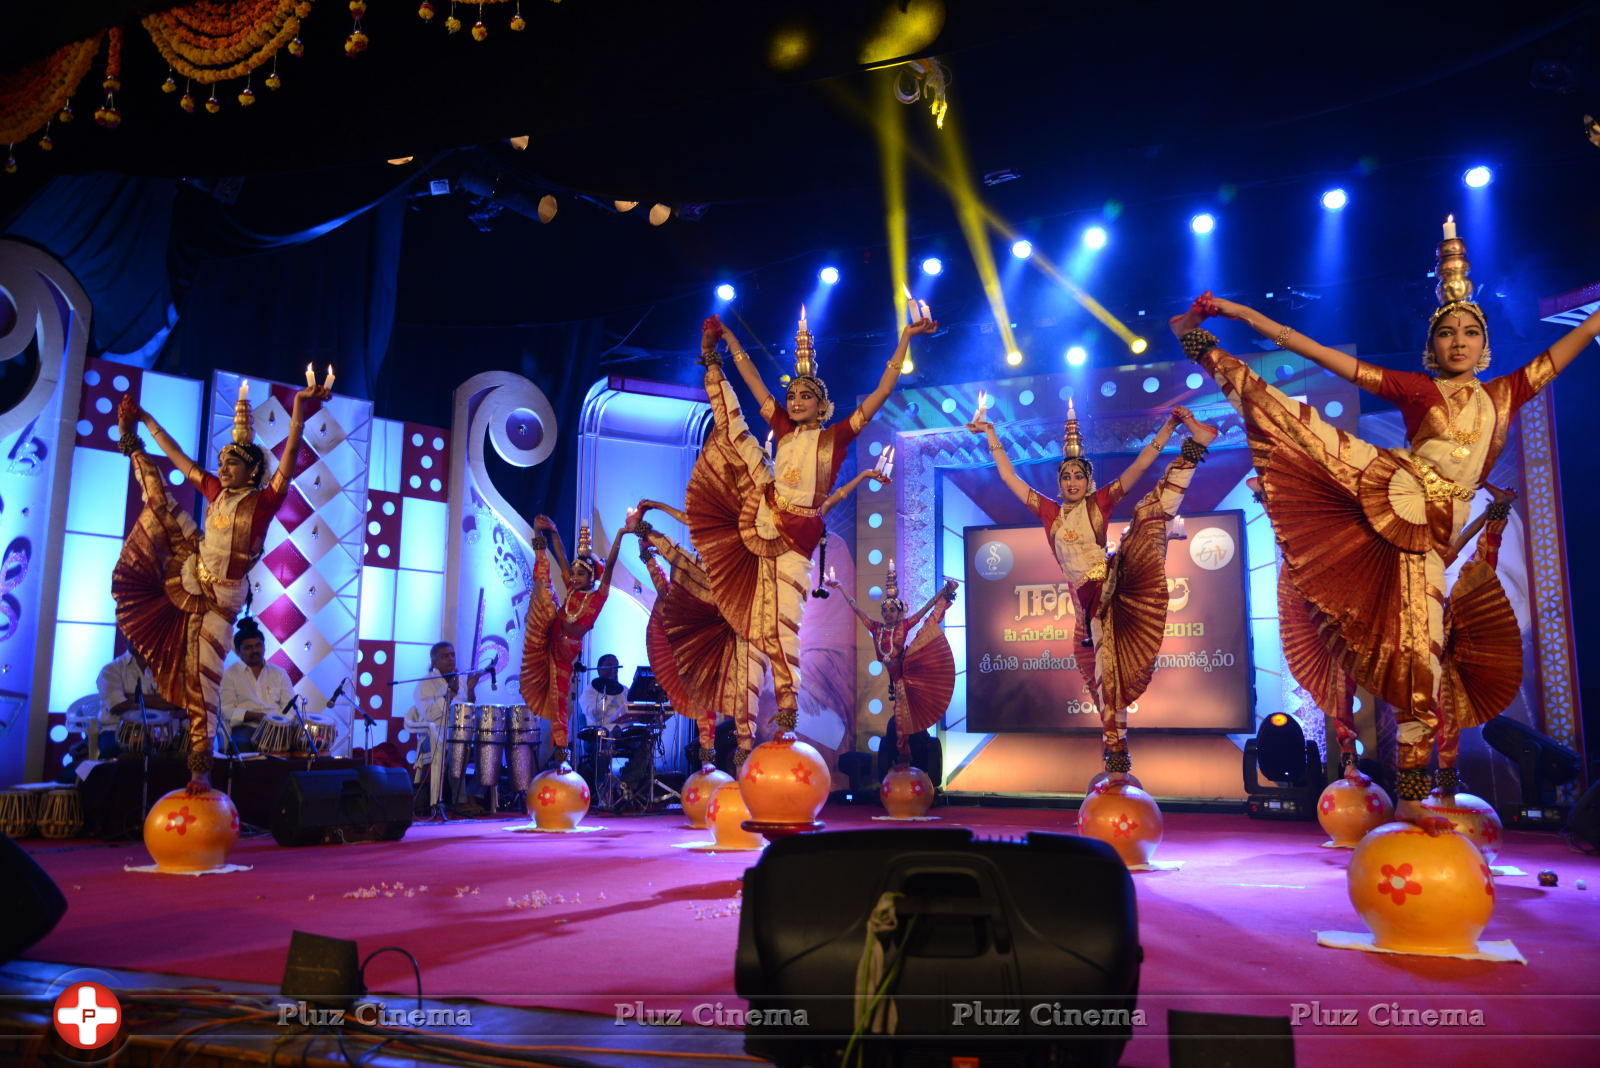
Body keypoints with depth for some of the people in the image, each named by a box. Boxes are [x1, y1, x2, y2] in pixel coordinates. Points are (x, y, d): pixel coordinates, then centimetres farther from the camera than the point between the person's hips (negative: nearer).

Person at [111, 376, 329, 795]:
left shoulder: (263, 500, -17)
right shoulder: (216, 491, 1)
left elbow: (290, 457, -32)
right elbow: (178, 456, 12)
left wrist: (297, 414, -45)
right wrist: (144, 420, 17)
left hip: (219, 597, -6)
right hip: (192, 573, 6)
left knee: (203, 679, -6)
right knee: (159, 501, 12)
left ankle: (201, 767, 0)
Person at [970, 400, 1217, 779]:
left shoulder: (1100, 503, 5)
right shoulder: (1050, 511, 11)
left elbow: (1139, 466, 0)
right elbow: (1009, 476, 13)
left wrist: (1170, 425, -6)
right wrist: (991, 435, 14)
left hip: (1115, 582, -1)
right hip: (1089, 602, 2)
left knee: (1149, 511, -17)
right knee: (1105, 675, -1)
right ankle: (1116, 760, 7)